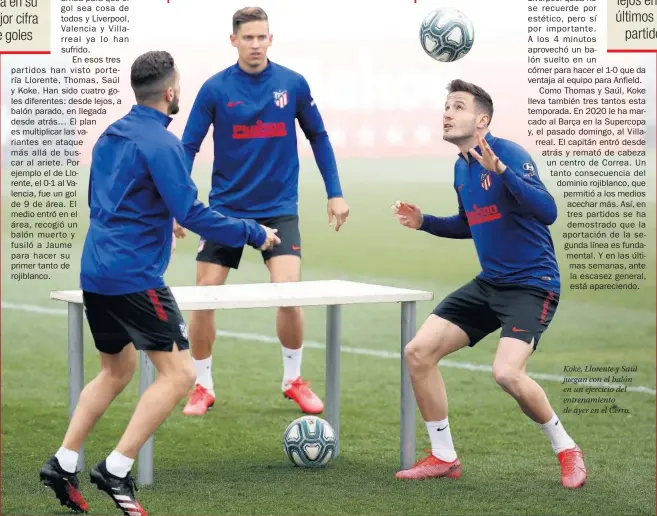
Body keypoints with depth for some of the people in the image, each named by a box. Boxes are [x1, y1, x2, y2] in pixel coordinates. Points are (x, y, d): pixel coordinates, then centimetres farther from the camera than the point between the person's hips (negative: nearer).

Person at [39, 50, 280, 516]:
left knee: (118, 370, 23)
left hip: (96, 272, 9)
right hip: (135, 278, -9)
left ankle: (63, 465, 19)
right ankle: (116, 470, -8)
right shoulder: (160, 143, -14)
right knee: (179, 373, -5)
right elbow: (192, 214, -18)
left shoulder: (109, 137, 13)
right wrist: (254, 234, -9)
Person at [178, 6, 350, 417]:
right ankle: (204, 387, 15)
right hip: (226, 208, 0)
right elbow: (188, 148, -5)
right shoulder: (215, 89, -7)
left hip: (278, 208, 0)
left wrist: (335, 193, 5)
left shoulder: (293, 84, -4)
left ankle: (294, 380, 9)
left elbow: (318, 137, 8)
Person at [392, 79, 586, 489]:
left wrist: (501, 170, -38)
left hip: (532, 283, -8)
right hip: (489, 284, 8)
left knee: (507, 373, -27)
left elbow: (547, 212, -29)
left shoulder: (508, 154, -16)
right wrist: (424, 222, 12)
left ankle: (567, 450, -1)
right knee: (419, 352, -2)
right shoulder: (461, 168, 10)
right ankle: (444, 457, 12)